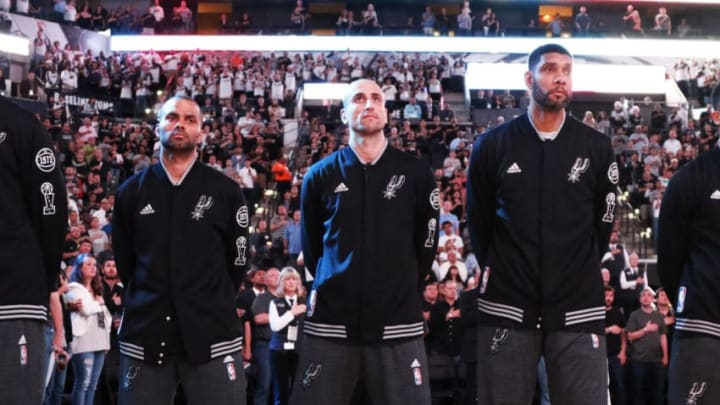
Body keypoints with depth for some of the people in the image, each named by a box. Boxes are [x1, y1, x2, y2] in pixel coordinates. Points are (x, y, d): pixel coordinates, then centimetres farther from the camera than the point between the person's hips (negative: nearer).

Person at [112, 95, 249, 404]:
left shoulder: (225, 191, 4)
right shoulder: (131, 192, 9)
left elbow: (237, 260, 9)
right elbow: (123, 261, 16)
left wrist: (211, 308, 9)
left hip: (212, 336, -2)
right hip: (145, 335, 2)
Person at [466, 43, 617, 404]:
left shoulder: (597, 148, 3)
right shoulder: (492, 146, 2)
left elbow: (603, 221, 12)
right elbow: (478, 221, 10)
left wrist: (580, 271, 10)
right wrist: (496, 270, 9)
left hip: (578, 307, 0)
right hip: (507, 306, 0)